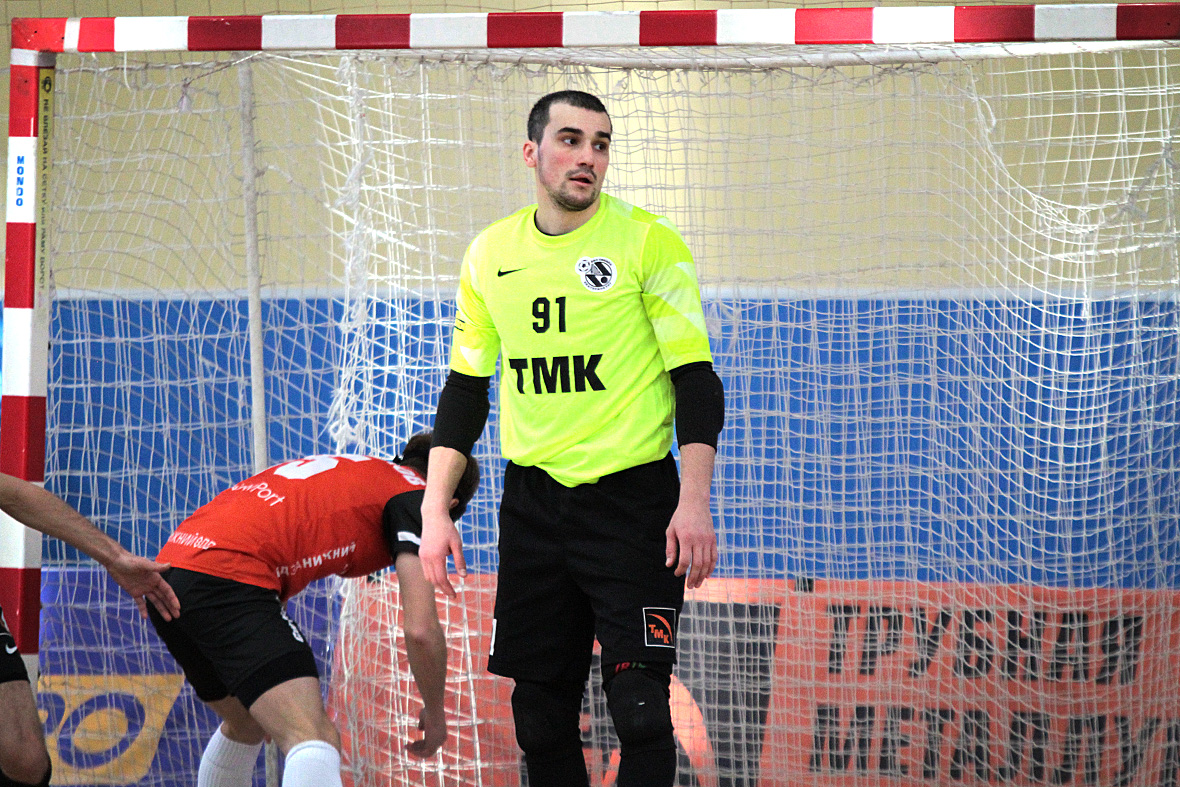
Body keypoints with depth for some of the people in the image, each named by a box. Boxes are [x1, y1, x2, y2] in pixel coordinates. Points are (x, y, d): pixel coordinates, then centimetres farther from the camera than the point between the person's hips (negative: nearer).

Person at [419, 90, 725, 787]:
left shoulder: (648, 242, -5)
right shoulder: (491, 253, 7)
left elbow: (696, 379, -6)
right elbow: (465, 389, 14)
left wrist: (694, 504, -15)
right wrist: (436, 509, 6)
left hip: (633, 495, -4)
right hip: (533, 499, 4)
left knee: (639, 705, -10)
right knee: (540, 711, 6)